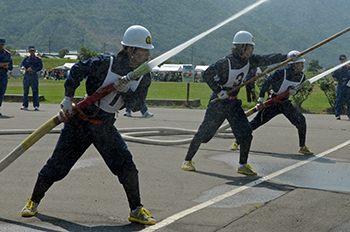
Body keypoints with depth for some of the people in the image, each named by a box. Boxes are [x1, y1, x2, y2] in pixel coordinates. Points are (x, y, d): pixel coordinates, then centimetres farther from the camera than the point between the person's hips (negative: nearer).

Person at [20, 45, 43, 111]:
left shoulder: (38, 59, 5)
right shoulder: (26, 58, 11)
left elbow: (40, 67, -6)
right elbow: (22, 64, 0)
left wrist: (32, 68, -18)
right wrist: (23, 67, -25)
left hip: (34, 75, -2)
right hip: (27, 75, 2)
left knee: (35, 91, -7)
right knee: (25, 91, 5)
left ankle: (36, 106, -8)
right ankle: (25, 105, 11)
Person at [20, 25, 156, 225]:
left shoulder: (144, 77, -3)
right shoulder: (106, 63, -18)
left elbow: (136, 105, -7)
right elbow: (78, 69, -7)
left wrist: (126, 91, -26)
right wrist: (68, 98, -10)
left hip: (106, 127, 4)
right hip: (80, 121, -3)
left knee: (127, 167, -8)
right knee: (58, 165, 2)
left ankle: (136, 210, 6)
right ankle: (34, 201, 21)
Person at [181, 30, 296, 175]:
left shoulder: (249, 60, 0)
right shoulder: (227, 62, -21)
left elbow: (266, 59, 0)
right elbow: (207, 74, -18)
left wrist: (286, 57, -9)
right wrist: (218, 91, -20)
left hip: (233, 103, 7)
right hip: (218, 103, -7)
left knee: (246, 133, -1)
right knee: (204, 133, -1)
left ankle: (243, 165, 9)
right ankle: (187, 160, 13)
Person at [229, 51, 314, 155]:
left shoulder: (301, 77, -2)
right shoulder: (282, 72, -21)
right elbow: (267, 81, -15)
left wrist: (293, 90, -11)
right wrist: (261, 97, -17)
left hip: (286, 103, 5)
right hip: (273, 102, -5)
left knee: (301, 121, -9)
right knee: (256, 121, -8)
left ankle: (302, 147, 10)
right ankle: (237, 142, 4)